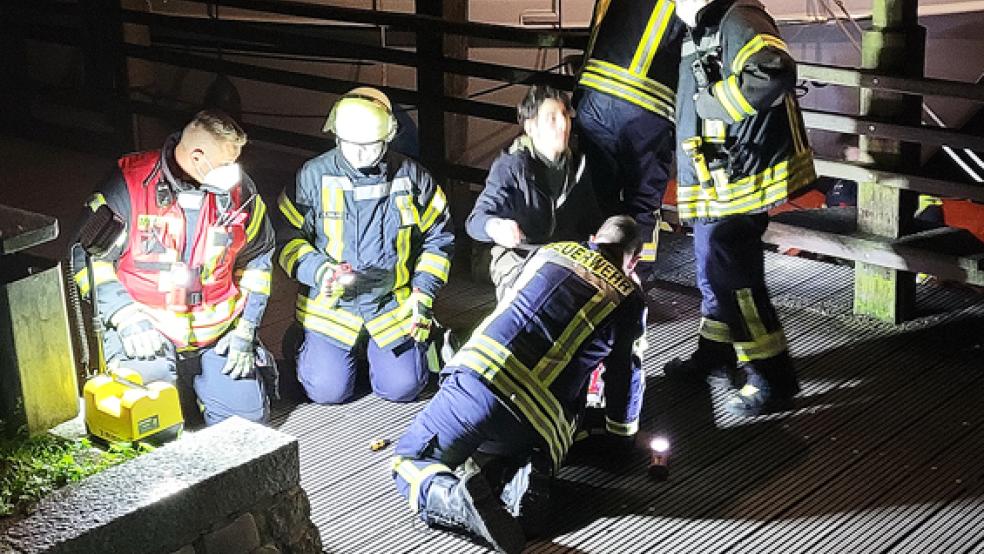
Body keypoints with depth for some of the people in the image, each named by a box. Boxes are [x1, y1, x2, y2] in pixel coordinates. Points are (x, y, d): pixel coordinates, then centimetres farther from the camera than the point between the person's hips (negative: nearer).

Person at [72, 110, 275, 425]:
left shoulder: (238, 189, -3)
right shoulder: (129, 185, -15)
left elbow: (257, 257, 9)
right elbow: (89, 256, -8)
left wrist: (245, 330, 2)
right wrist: (127, 319, -18)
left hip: (219, 328, 4)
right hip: (147, 327, -3)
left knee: (248, 414, 2)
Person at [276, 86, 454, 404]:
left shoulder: (411, 176, -3)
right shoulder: (314, 176, -7)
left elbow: (438, 237, 5)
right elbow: (289, 238, -3)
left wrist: (423, 293, -3)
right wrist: (320, 271, -21)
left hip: (393, 307, 1)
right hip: (331, 306, -1)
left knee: (401, 387, -7)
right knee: (327, 390, -11)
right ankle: (310, 348, 25)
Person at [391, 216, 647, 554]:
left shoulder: (551, 252, 21)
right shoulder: (630, 301, 12)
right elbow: (626, 379, 23)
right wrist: (624, 438, 42)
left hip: (474, 377, 2)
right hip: (532, 421, -1)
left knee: (410, 463, 15)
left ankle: (455, 497, -18)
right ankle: (521, 482, -9)